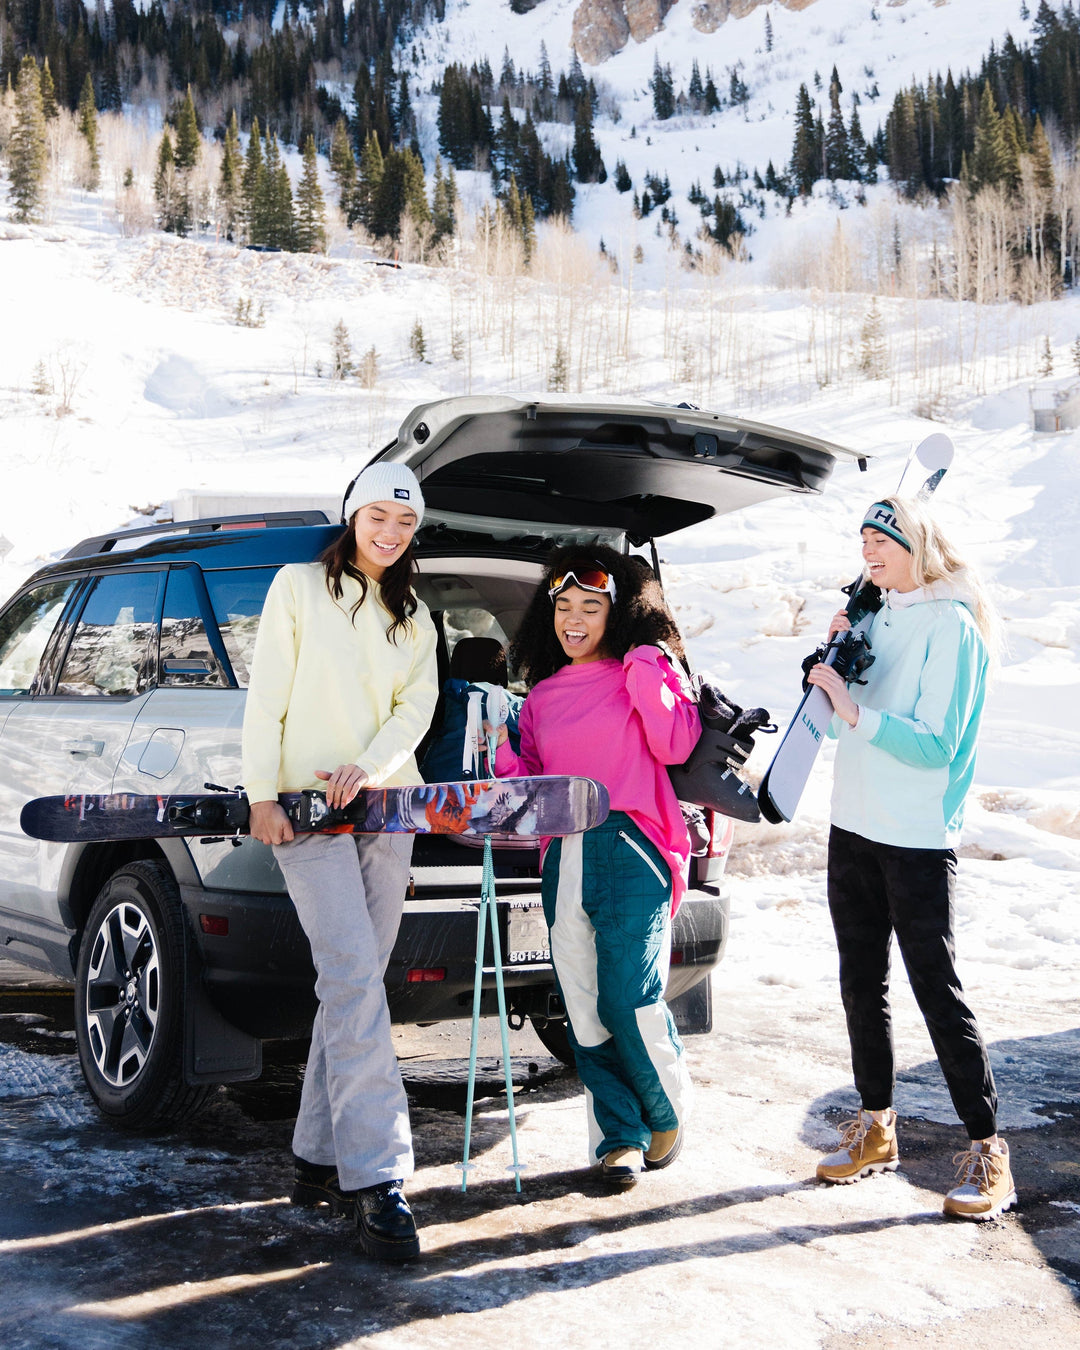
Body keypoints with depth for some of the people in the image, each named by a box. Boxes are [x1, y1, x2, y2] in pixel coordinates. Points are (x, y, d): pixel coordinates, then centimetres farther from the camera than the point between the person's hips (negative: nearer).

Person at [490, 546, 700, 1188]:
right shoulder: (542, 695, 18)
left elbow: (676, 746, -9)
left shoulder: (646, 670, 5)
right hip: (565, 859, 5)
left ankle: (669, 1115, 16)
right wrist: (504, 756, 2)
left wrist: (644, 672, -12)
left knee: (630, 1001, -9)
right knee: (585, 1010, 3)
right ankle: (620, 1136, 14)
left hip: (632, 851, -5)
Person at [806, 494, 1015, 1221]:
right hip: (854, 828, 7)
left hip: (916, 840, -7)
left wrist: (855, 710, -25)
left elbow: (934, 744, -18)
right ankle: (875, 1127, 25)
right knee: (862, 985, 13)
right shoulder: (874, 617, 12)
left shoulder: (949, 624, -10)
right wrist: (835, 659, 0)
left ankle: (988, 1151, 5)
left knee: (938, 992, -5)